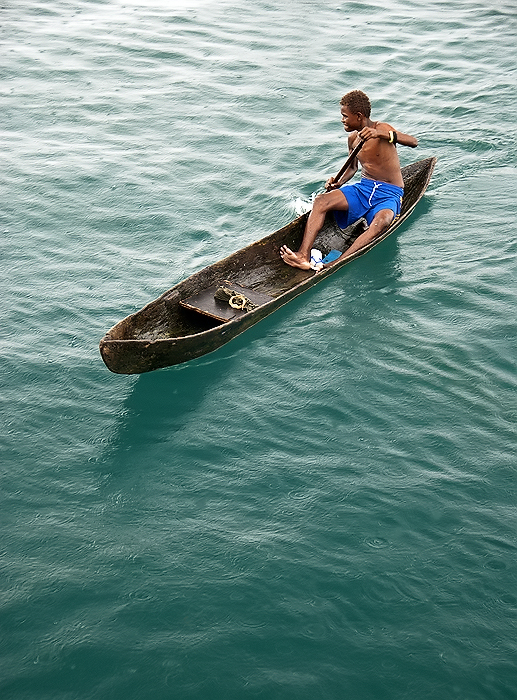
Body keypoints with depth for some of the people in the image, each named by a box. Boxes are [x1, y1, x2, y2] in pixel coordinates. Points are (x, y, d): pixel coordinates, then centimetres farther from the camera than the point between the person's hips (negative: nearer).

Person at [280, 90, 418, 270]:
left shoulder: (381, 129, -12)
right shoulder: (353, 138, 7)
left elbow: (413, 142, -28)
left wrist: (380, 134, -41)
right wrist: (339, 183, 1)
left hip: (389, 194, -6)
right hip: (363, 188, 6)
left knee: (382, 222, -39)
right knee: (321, 201, -18)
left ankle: (336, 264, -50)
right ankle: (303, 255, -33)